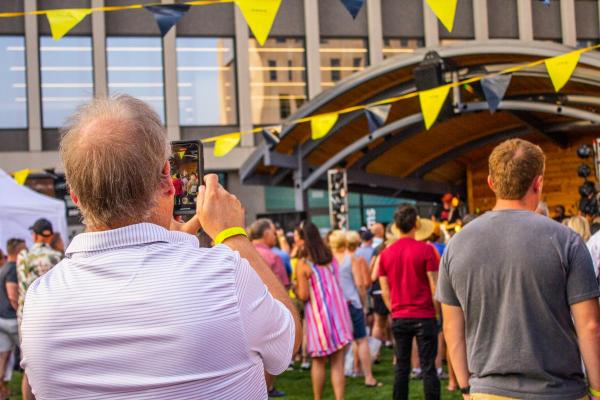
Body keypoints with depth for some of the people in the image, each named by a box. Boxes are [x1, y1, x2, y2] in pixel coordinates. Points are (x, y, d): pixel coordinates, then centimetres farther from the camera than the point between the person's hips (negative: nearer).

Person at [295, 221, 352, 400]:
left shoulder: (303, 264, -10)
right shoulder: (331, 258, 7)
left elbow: (304, 295, -11)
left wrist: (294, 288, 8)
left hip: (318, 316, -4)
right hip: (338, 312, 4)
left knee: (318, 361, 12)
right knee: (338, 364, 3)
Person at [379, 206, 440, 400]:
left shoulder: (386, 254, 3)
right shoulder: (425, 249, -9)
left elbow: (385, 291, 6)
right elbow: (434, 286, -9)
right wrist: (439, 312, 1)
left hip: (399, 317, 4)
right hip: (424, 316, -4)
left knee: (401, 367, 10)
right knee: (428, 367, 0)